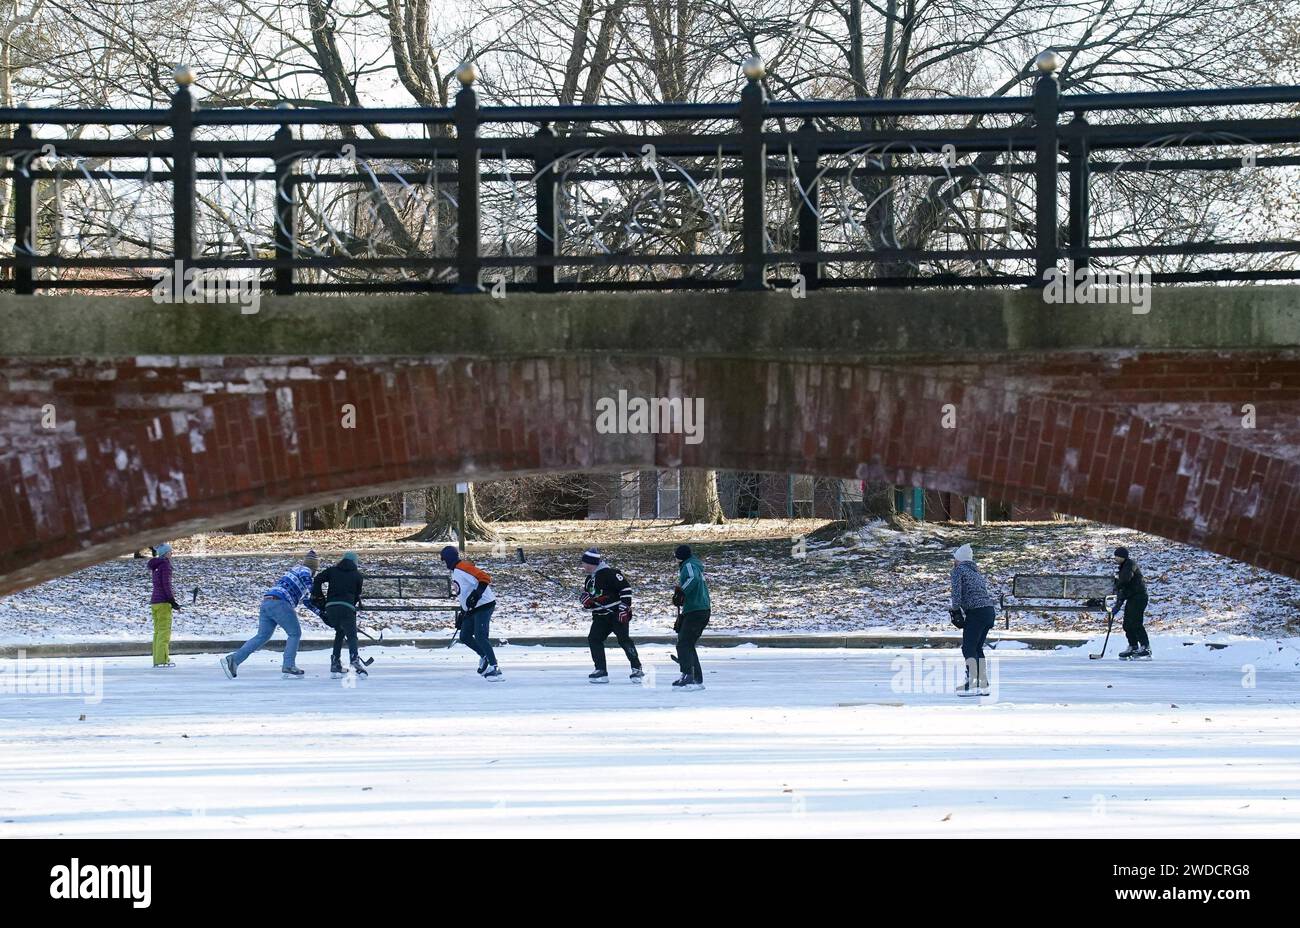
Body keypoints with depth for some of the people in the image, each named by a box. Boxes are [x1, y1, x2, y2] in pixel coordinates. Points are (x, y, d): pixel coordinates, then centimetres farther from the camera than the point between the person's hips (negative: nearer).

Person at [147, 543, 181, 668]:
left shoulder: (155, 565, 15)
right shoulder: (165, 564, -10)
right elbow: (166, 584, -16)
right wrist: (173, 601, -15)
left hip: (154, 601, 8)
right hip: (164, 601, -8)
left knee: (158, 631, 9)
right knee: (164, 631, -9)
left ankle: (157, 660, 8)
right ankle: (162, 660, -13)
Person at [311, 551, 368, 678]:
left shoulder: (332, 570, 18)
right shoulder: (357, 575, 15)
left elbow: (318, 579, 7)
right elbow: (357, 595, 16)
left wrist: (317, 598, 12)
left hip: (331, 607, 3)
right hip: (347, 608, -3)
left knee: (340, 633, 23)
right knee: (351, 636, -3)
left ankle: (335, 664, 15)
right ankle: (354, 659, -31)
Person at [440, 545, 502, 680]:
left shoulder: (463, 567, -13)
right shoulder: (455, 572, 19)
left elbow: (485, 578, -23)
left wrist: (476, 595, -31)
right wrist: (461, 614, 26)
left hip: (484, 605, -10)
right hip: (471, 609, 10)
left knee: (480, 636, -19)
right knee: (465, 636, 7)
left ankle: (494, 668, -19)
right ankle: (485, 657, 17)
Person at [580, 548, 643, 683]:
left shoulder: (608, 573, -14)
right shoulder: (589, 579, 14)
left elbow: (626, 588, -19)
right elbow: (587, 603, 20)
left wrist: (624, 608, -21)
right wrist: (586, 602, -4)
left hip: (618, 613, -9)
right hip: (601, 616, 9)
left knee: (623, 639, -16)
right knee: (593, 639, -1)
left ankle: (637, 669, -10)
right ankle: (601, 671, 1)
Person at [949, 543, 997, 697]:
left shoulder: (958, 570, 1)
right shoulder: (976, 572, 24)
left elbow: (957, 592, -11)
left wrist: (955, 611, -6)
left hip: (976, 612, -8)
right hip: (990, 611, 8)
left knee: (968, 648, -6)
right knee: (977, 648, 15)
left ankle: (972, 685, -13)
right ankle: (983, 685, 15)